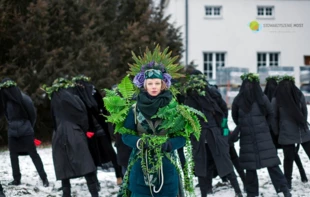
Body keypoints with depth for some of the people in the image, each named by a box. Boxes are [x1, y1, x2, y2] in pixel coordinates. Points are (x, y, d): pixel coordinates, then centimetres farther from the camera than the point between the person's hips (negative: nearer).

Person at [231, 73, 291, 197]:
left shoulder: (262, 98, -5)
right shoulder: (238, 100, -2)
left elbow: (271, 115, 8)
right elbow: (235, 117, 14)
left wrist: (265, 126, 9)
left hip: (263, 137, -2)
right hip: (247, 138, 2)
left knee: (271, 163, -6)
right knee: (250, 166, 6)